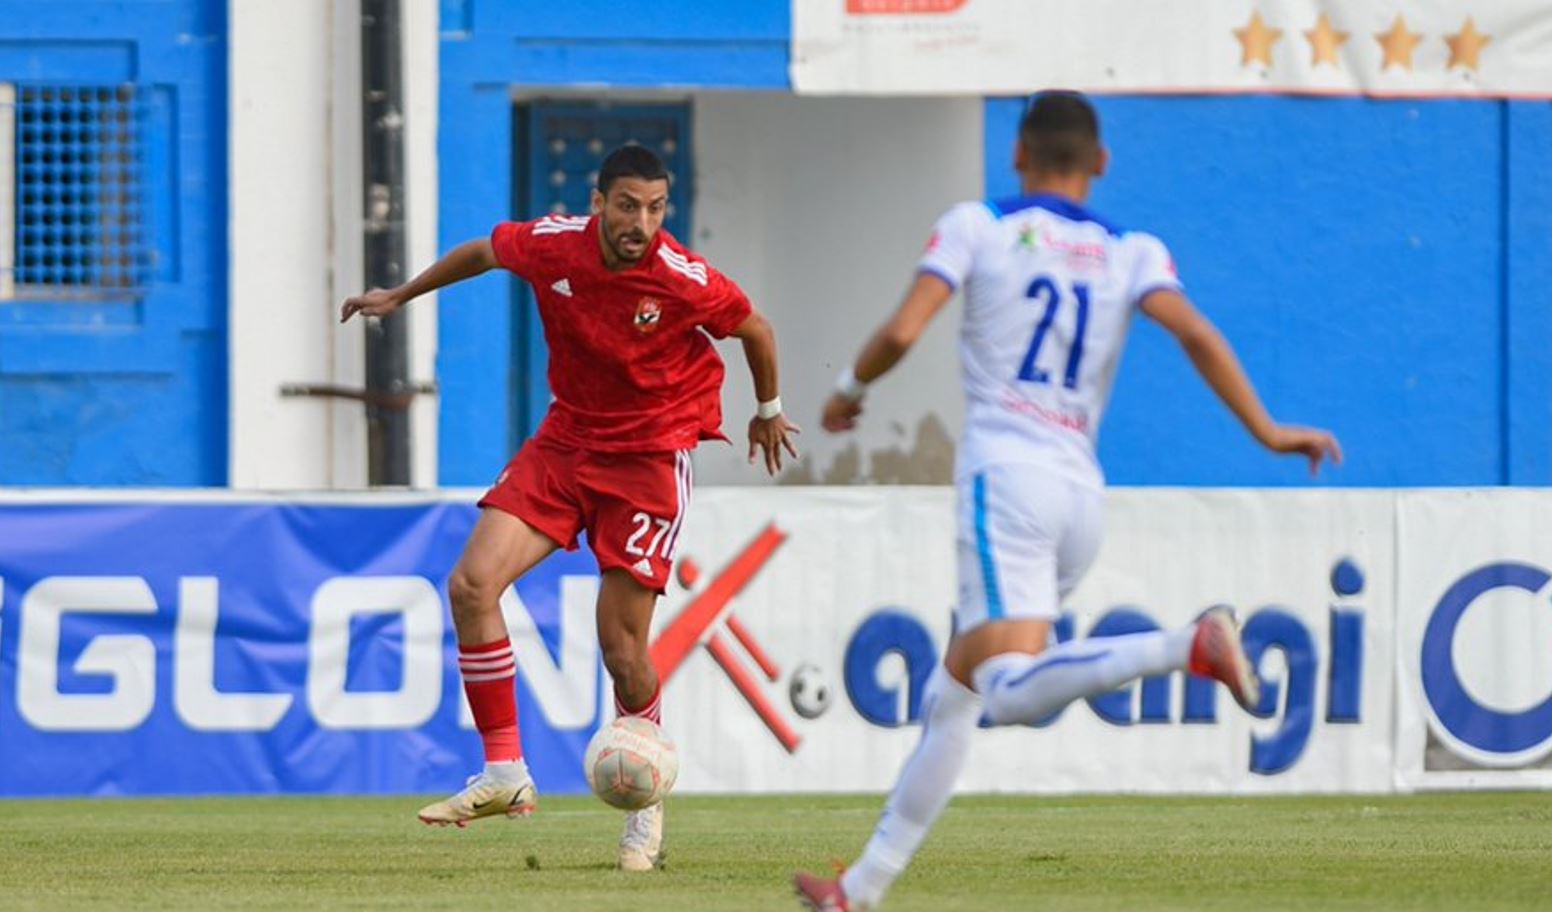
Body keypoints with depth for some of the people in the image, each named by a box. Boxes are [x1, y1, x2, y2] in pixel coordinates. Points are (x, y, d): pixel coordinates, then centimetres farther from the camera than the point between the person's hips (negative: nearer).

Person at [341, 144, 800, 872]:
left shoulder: (685, 281, -21)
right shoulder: (551, 246, -12)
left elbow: (756, 331, 0)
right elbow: (482, 252, 12)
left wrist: (768, 413, 16)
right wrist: (400, 295, 24)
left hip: (650, 456, -4)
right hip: (565, 438, 4)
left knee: (622, 648, -7)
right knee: (472, 584, -13)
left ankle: (646, 808, 16)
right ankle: (504, 775, -5)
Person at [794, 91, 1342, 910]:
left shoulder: (976, 227, 5)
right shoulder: (1133, 254, 13)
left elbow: (901, 333, -5)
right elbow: (1197, 336, -4)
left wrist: (849, 390, 14)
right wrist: (1266, 433, -4)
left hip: (1005, 475, -6)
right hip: (1082, 493, 6)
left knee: (1010, 692, -22)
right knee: (952, 696, 15)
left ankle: (1188, 646, -43)